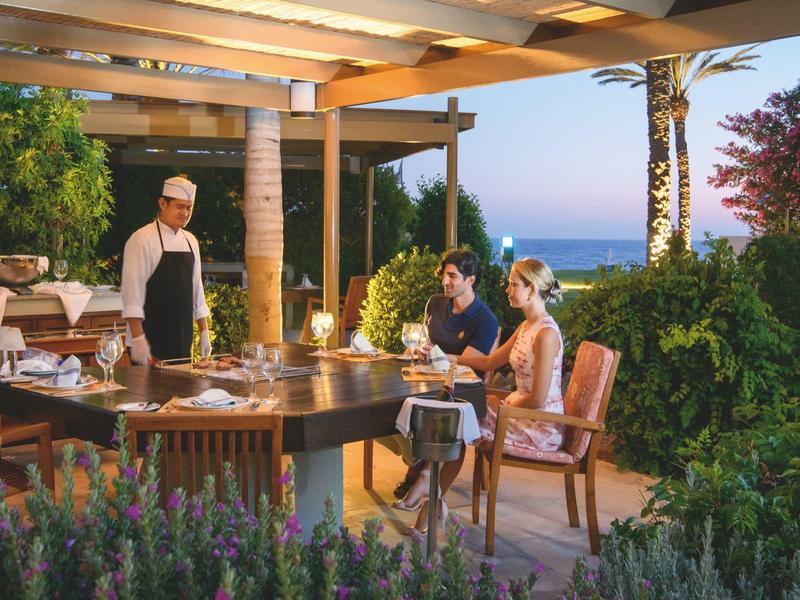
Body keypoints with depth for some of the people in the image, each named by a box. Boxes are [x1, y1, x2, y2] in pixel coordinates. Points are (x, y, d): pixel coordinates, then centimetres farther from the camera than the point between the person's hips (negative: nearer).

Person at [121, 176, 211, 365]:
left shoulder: (190, 241, 12)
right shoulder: (142, 240, -9)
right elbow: (132, 292, -14)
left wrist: (204, 333, 14)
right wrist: (138, 340, -19)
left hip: (183, 341, 6)